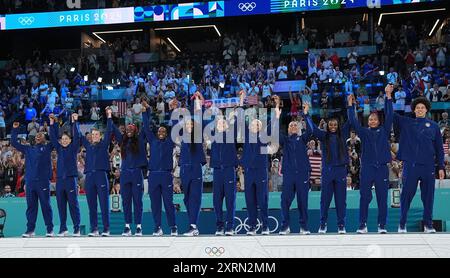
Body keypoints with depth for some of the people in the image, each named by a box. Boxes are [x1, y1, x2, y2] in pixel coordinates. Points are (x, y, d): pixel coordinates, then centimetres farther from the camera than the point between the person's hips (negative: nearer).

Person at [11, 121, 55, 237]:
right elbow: (14, 143, 21)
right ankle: (30, 230, 10)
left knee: (46, 206, -1)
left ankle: (50, 230, 3)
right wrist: (15, 129, 15)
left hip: (43, 181, -3)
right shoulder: (28, 149, 18)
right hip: (30, 182, 3)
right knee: (31, 206, 6)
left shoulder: (47, 148, 10)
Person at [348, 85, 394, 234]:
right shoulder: (364, 132, 11)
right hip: (367, 168, 0)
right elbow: (353, 122, 3)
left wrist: (388, 96, -5)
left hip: (382, 168, 0)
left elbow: (389, 115, 1)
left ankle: (382, 226, 9)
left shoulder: (384, 131, 10)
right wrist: (351, 105, -2)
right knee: (364, 198, -1)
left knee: (382, 198, 3)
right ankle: (362, 225, 4)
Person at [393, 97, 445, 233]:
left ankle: (428, 224, 16)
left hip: (428, 166, 1)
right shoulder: (406, 123, 10)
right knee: (406, 195, 0)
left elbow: (439, 148, 10)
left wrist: (441, 167, 5)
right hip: (410, 165, -1)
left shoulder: (434, 126, 11)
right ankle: (402, 224, 8)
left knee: (428, 196, 5)